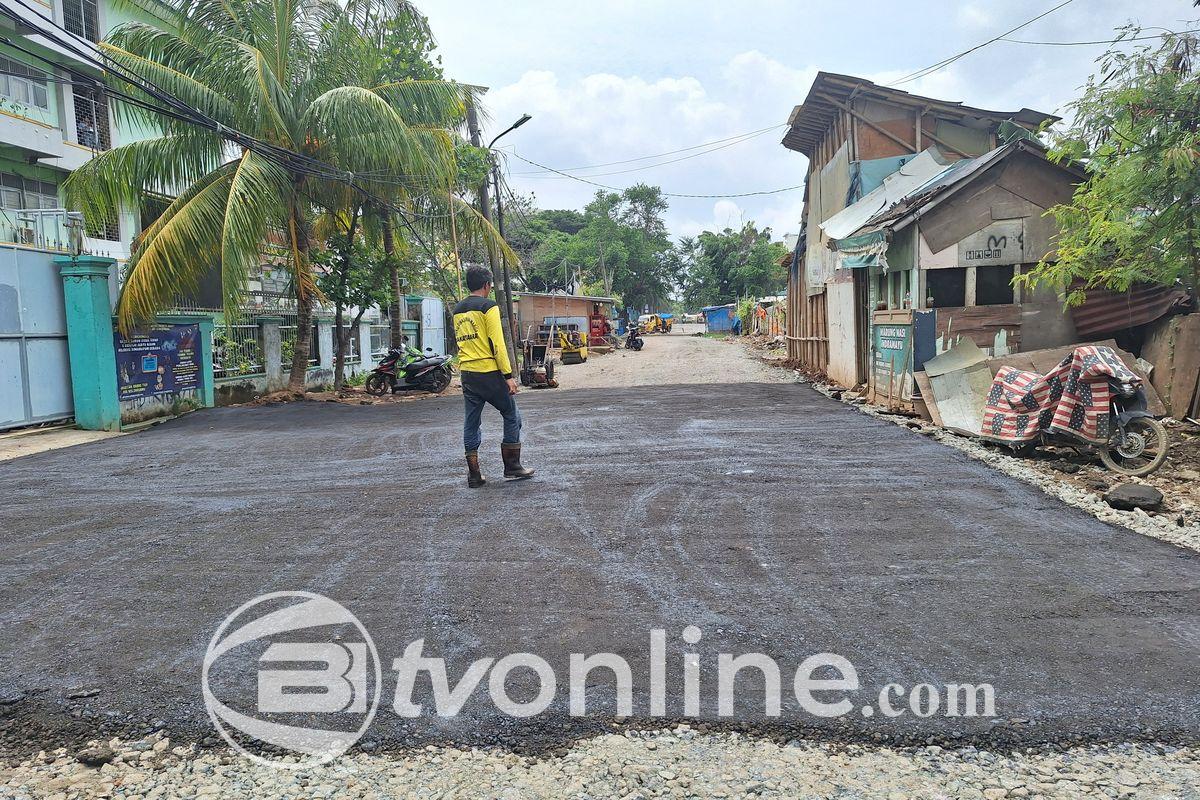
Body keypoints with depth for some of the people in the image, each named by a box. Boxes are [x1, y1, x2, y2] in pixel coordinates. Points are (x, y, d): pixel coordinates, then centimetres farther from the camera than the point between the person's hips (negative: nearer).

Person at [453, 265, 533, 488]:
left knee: (471, 423, 9)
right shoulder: (488, 306, -8)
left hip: (466, 374, 7)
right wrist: (508, 375, -13)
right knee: (512, 416, 8)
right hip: (489, 373, -7)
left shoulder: (457, 311, 15)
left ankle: (474, 475, 10)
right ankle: (512, 467, 10)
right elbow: (497, 344, -14)